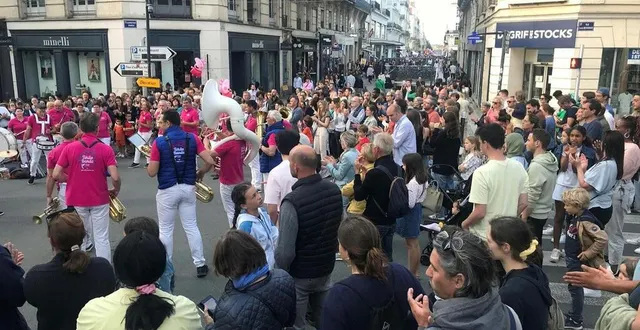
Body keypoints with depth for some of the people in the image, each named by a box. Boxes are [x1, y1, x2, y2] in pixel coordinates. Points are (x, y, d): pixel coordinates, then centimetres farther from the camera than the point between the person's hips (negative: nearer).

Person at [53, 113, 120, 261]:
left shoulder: (69, 148, -6)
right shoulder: (106, 149, -12)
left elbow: (56, 175, -6)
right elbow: (115, 177, -18)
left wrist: (73, 179, 12)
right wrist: (116, 190, 2)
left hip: (76, 199, 2)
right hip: (99, 199, -2)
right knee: (101, 238, 6)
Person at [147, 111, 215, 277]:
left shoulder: (159, 142, -11)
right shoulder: (192, 138, -2)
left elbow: (152, 172, -11)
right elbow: (210, 161, -7)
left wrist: (151, 162, 10)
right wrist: (200, 173, 11)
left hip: (167, 190, -3)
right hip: (188, 188, 3)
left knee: (165, 230, 11)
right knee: (191, 227, 13)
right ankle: (200, 265, 18)